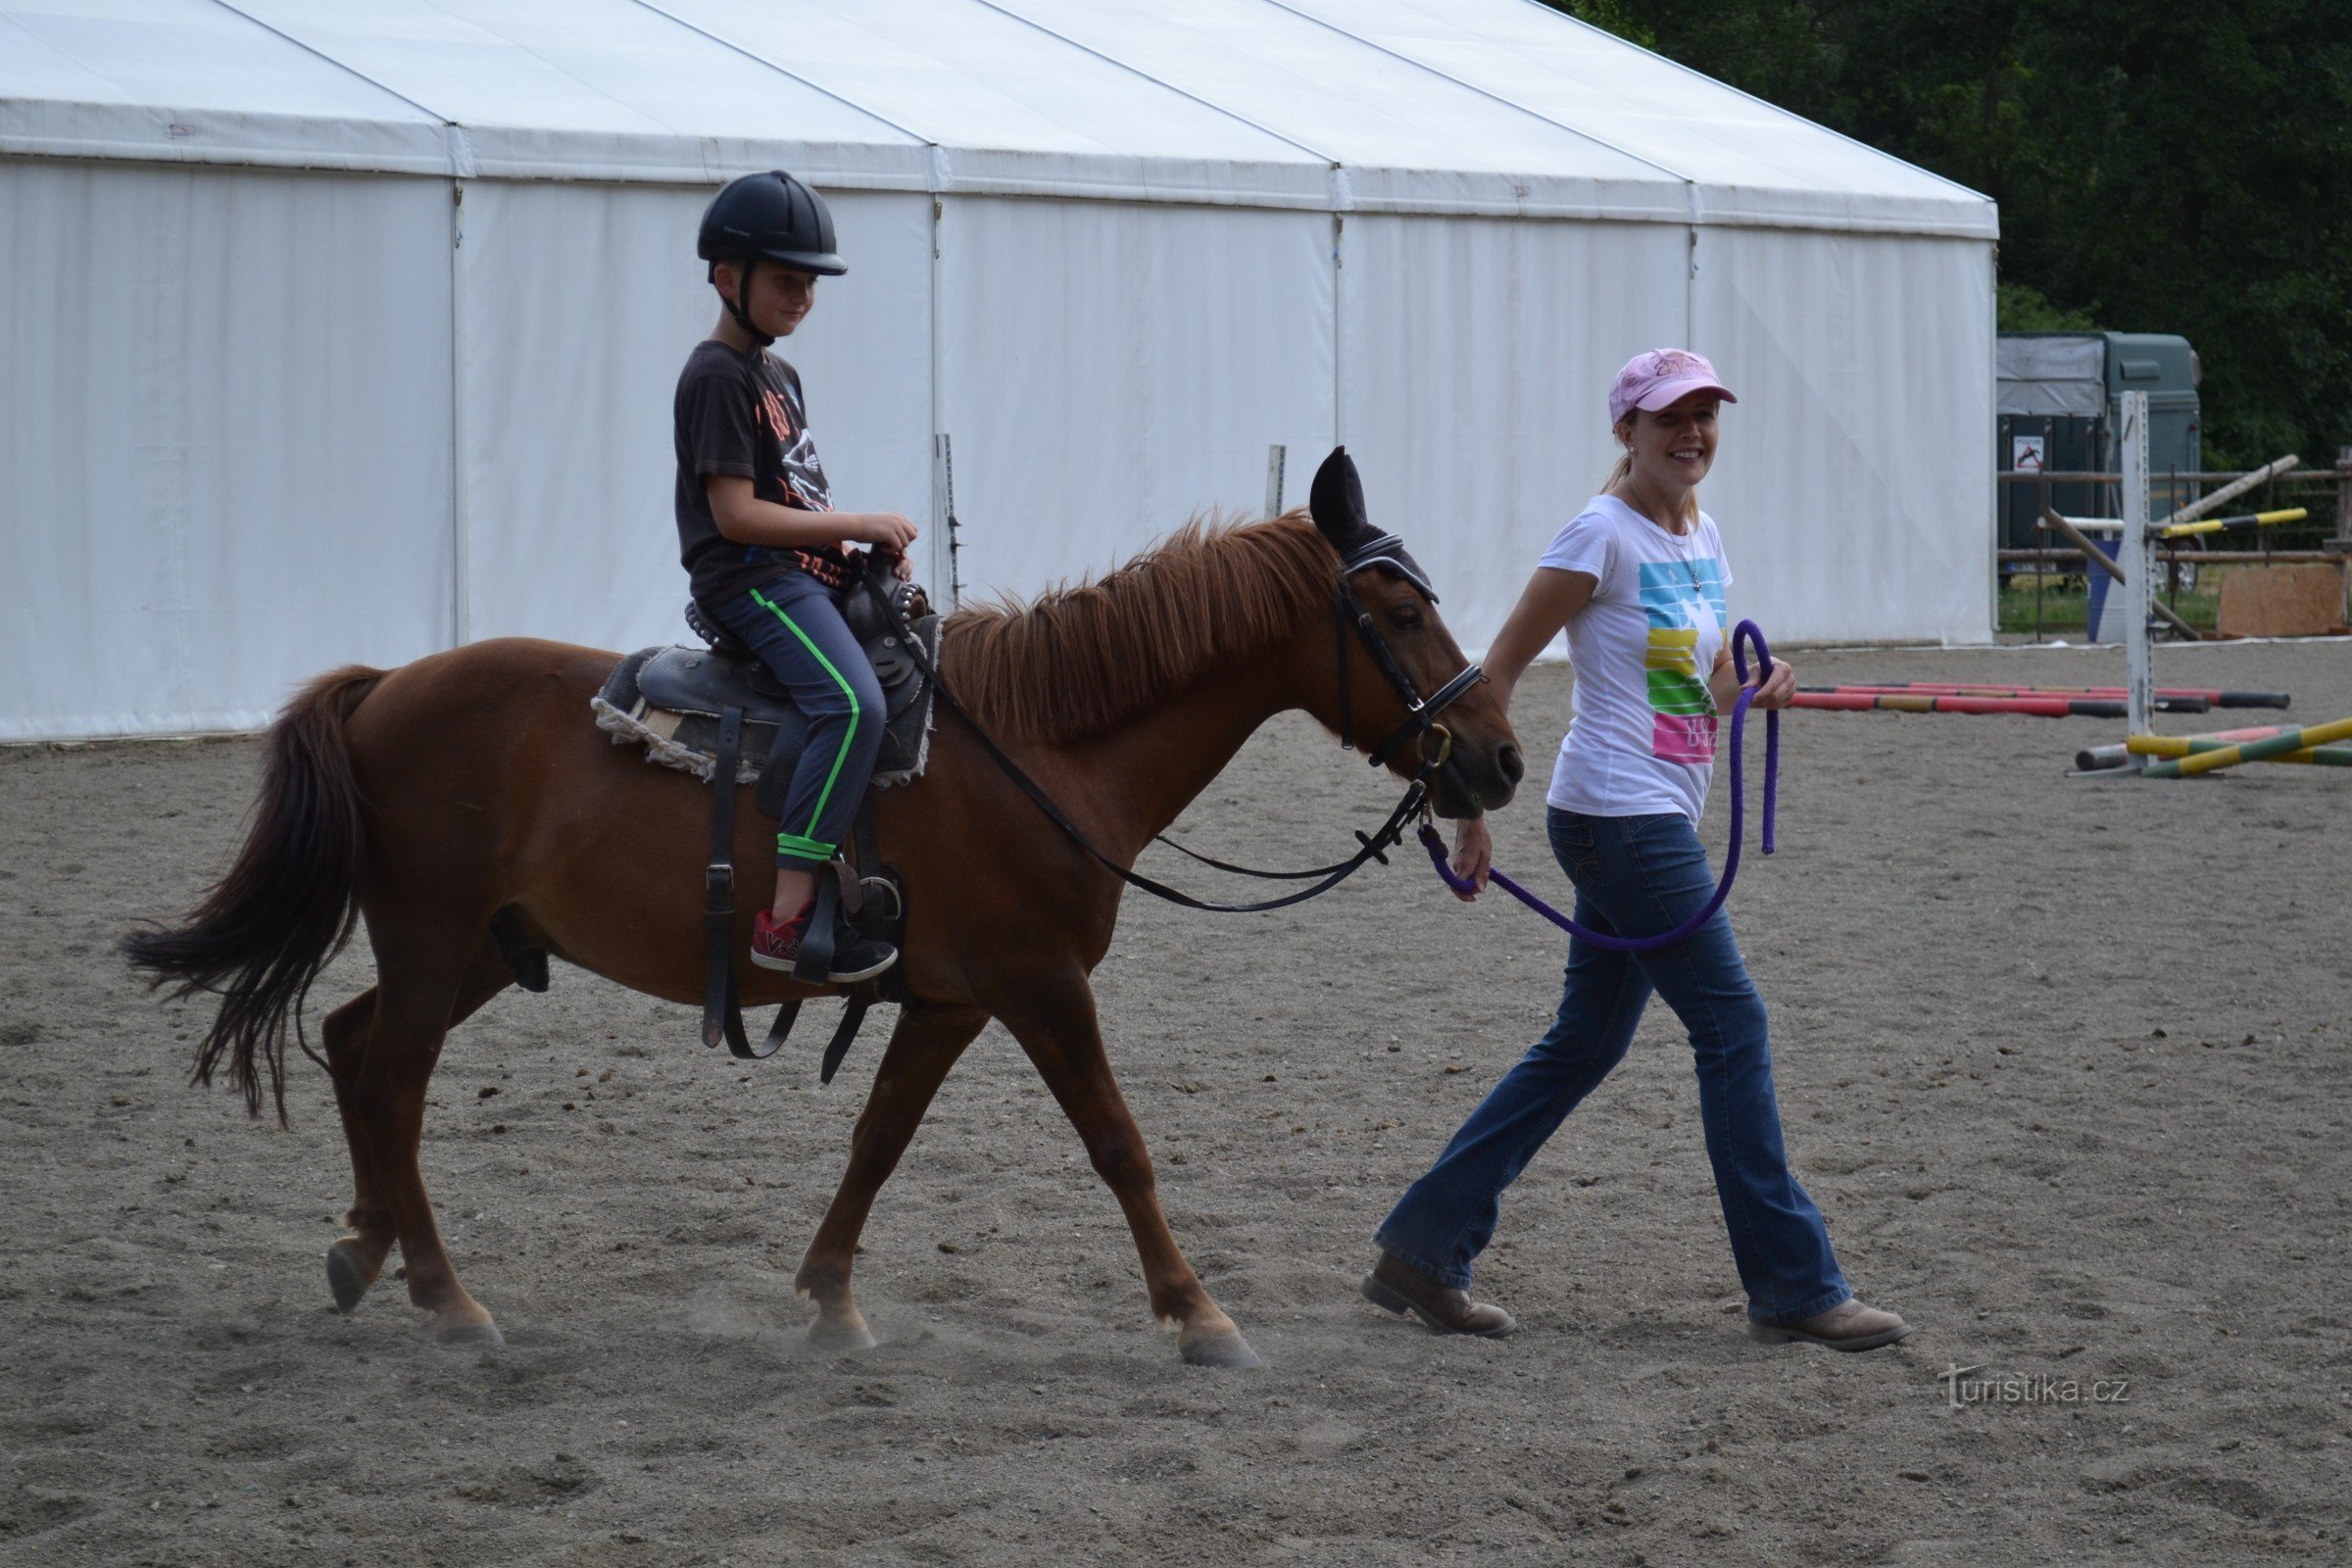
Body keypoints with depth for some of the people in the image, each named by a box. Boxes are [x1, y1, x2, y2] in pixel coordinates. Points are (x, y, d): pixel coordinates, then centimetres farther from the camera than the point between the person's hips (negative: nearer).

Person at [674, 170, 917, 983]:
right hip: (752, 581, -10)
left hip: (806, 573, 10)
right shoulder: (717, 376, -11)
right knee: (854, 704, -30)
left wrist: (866, 545, 5)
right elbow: (736, 513, -19)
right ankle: (786, 916, -36)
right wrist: (856, 526, -16)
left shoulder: (777, 374, 19)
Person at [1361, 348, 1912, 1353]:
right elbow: (1500, 669, -11)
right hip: (1619, 817, -9)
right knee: (1733, 1025, -7)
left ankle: (1422, 1250, 17)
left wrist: (1756, 689, -2)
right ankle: (1793, 1288, -3)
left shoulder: (1700, 535, 13)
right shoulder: (1604, 534, -11)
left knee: (1585, 1044, 12)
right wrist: (1473, 812, -14)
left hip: (1663, 819, 9)